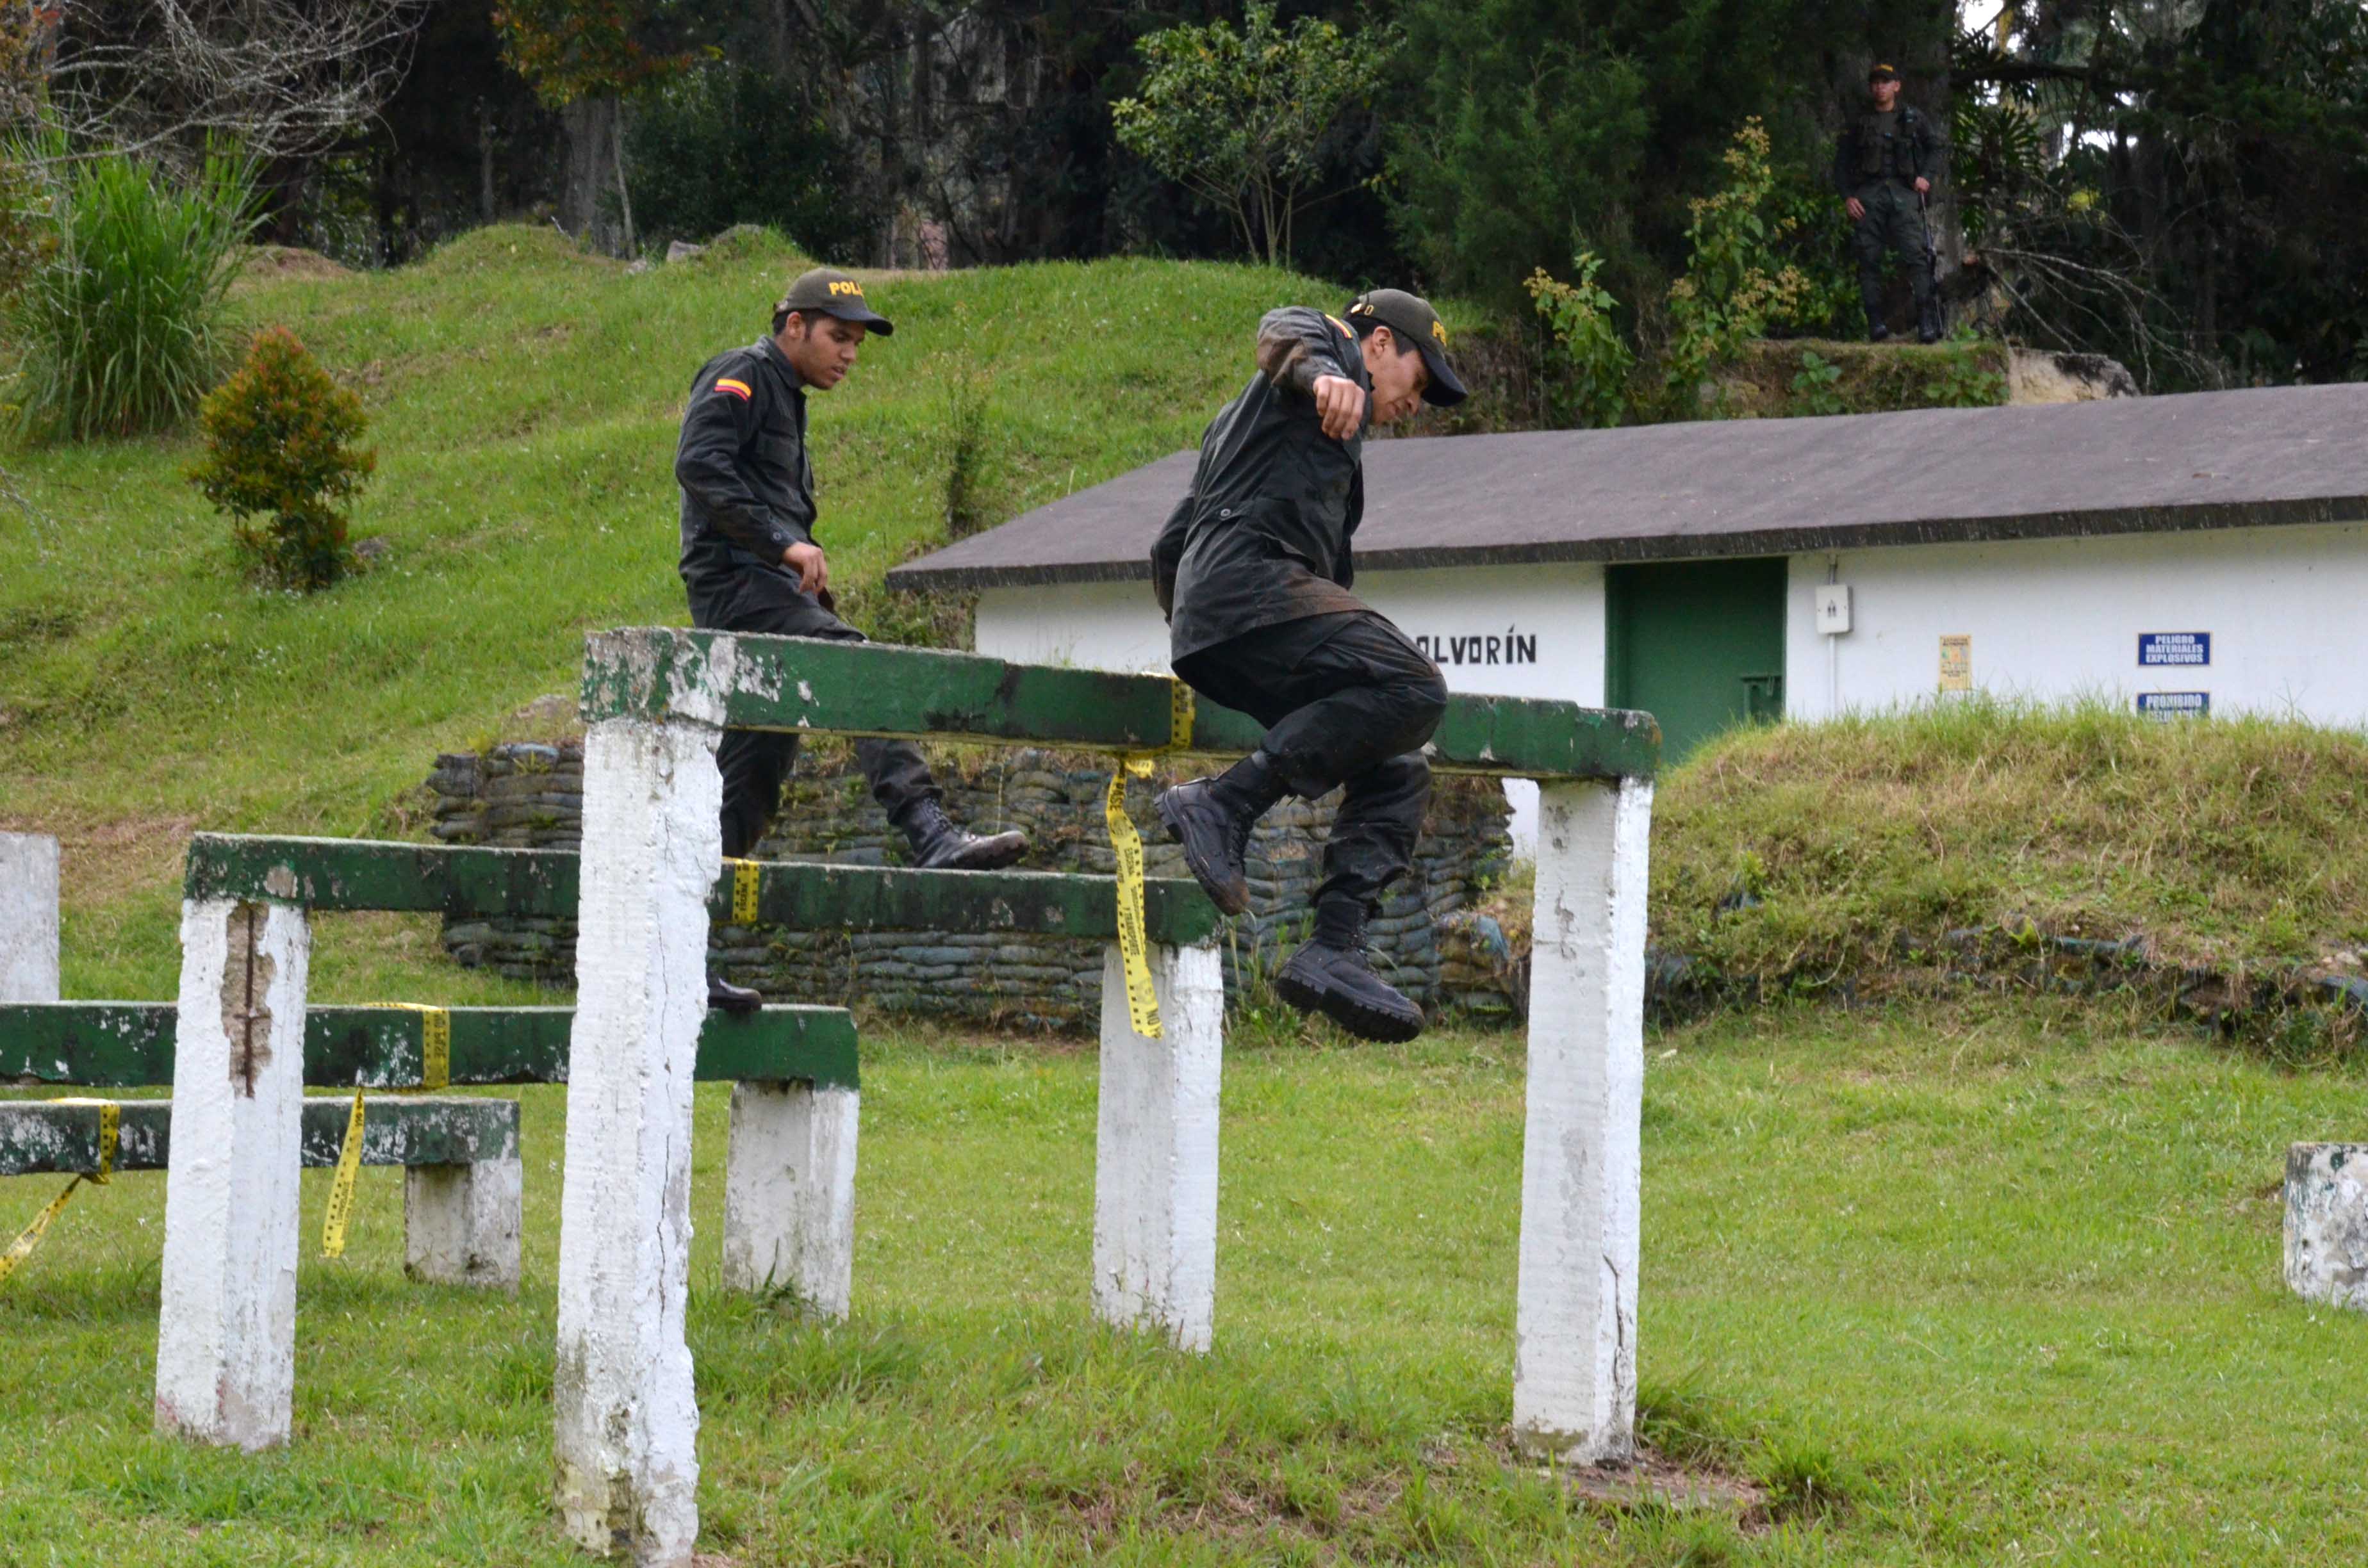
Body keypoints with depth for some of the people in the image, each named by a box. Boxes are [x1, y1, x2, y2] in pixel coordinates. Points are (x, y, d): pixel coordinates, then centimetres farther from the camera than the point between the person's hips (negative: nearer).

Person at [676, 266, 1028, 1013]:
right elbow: (699, 465, -17)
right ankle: (932, 835, -43)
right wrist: (785, 544, -23)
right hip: (736, 583, -10)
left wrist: (811, 584, 14)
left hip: (768, 590, 10)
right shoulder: (740, 378, -1)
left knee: (750, 782, 7)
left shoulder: (786, 402, 28)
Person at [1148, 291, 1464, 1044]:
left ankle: (1334, 948, -13)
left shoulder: (1244, 417, 39)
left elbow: (1167, 551, 40)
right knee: (1412, 688, -27)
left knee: (1398, 772, 3)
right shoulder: (1330, 345, 14)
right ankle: (1222, 805, -29)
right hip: (1251, 581, -9)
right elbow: (1282, 333, -13)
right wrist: (1321, 374, -34)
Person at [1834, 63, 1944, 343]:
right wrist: (1847, 196, 2)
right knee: (1869, 259, -7)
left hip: (1903, 192, -2)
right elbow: (1841, 162, 16)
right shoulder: (1859, 125, 18)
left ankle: (1926, 320, -21)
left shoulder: (1914, 119, 17)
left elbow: (1934, 148, 15)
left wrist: (1927, 176, -3)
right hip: (1868, 195, 2)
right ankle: (1875, 322, -7)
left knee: (1915, 254, -16)